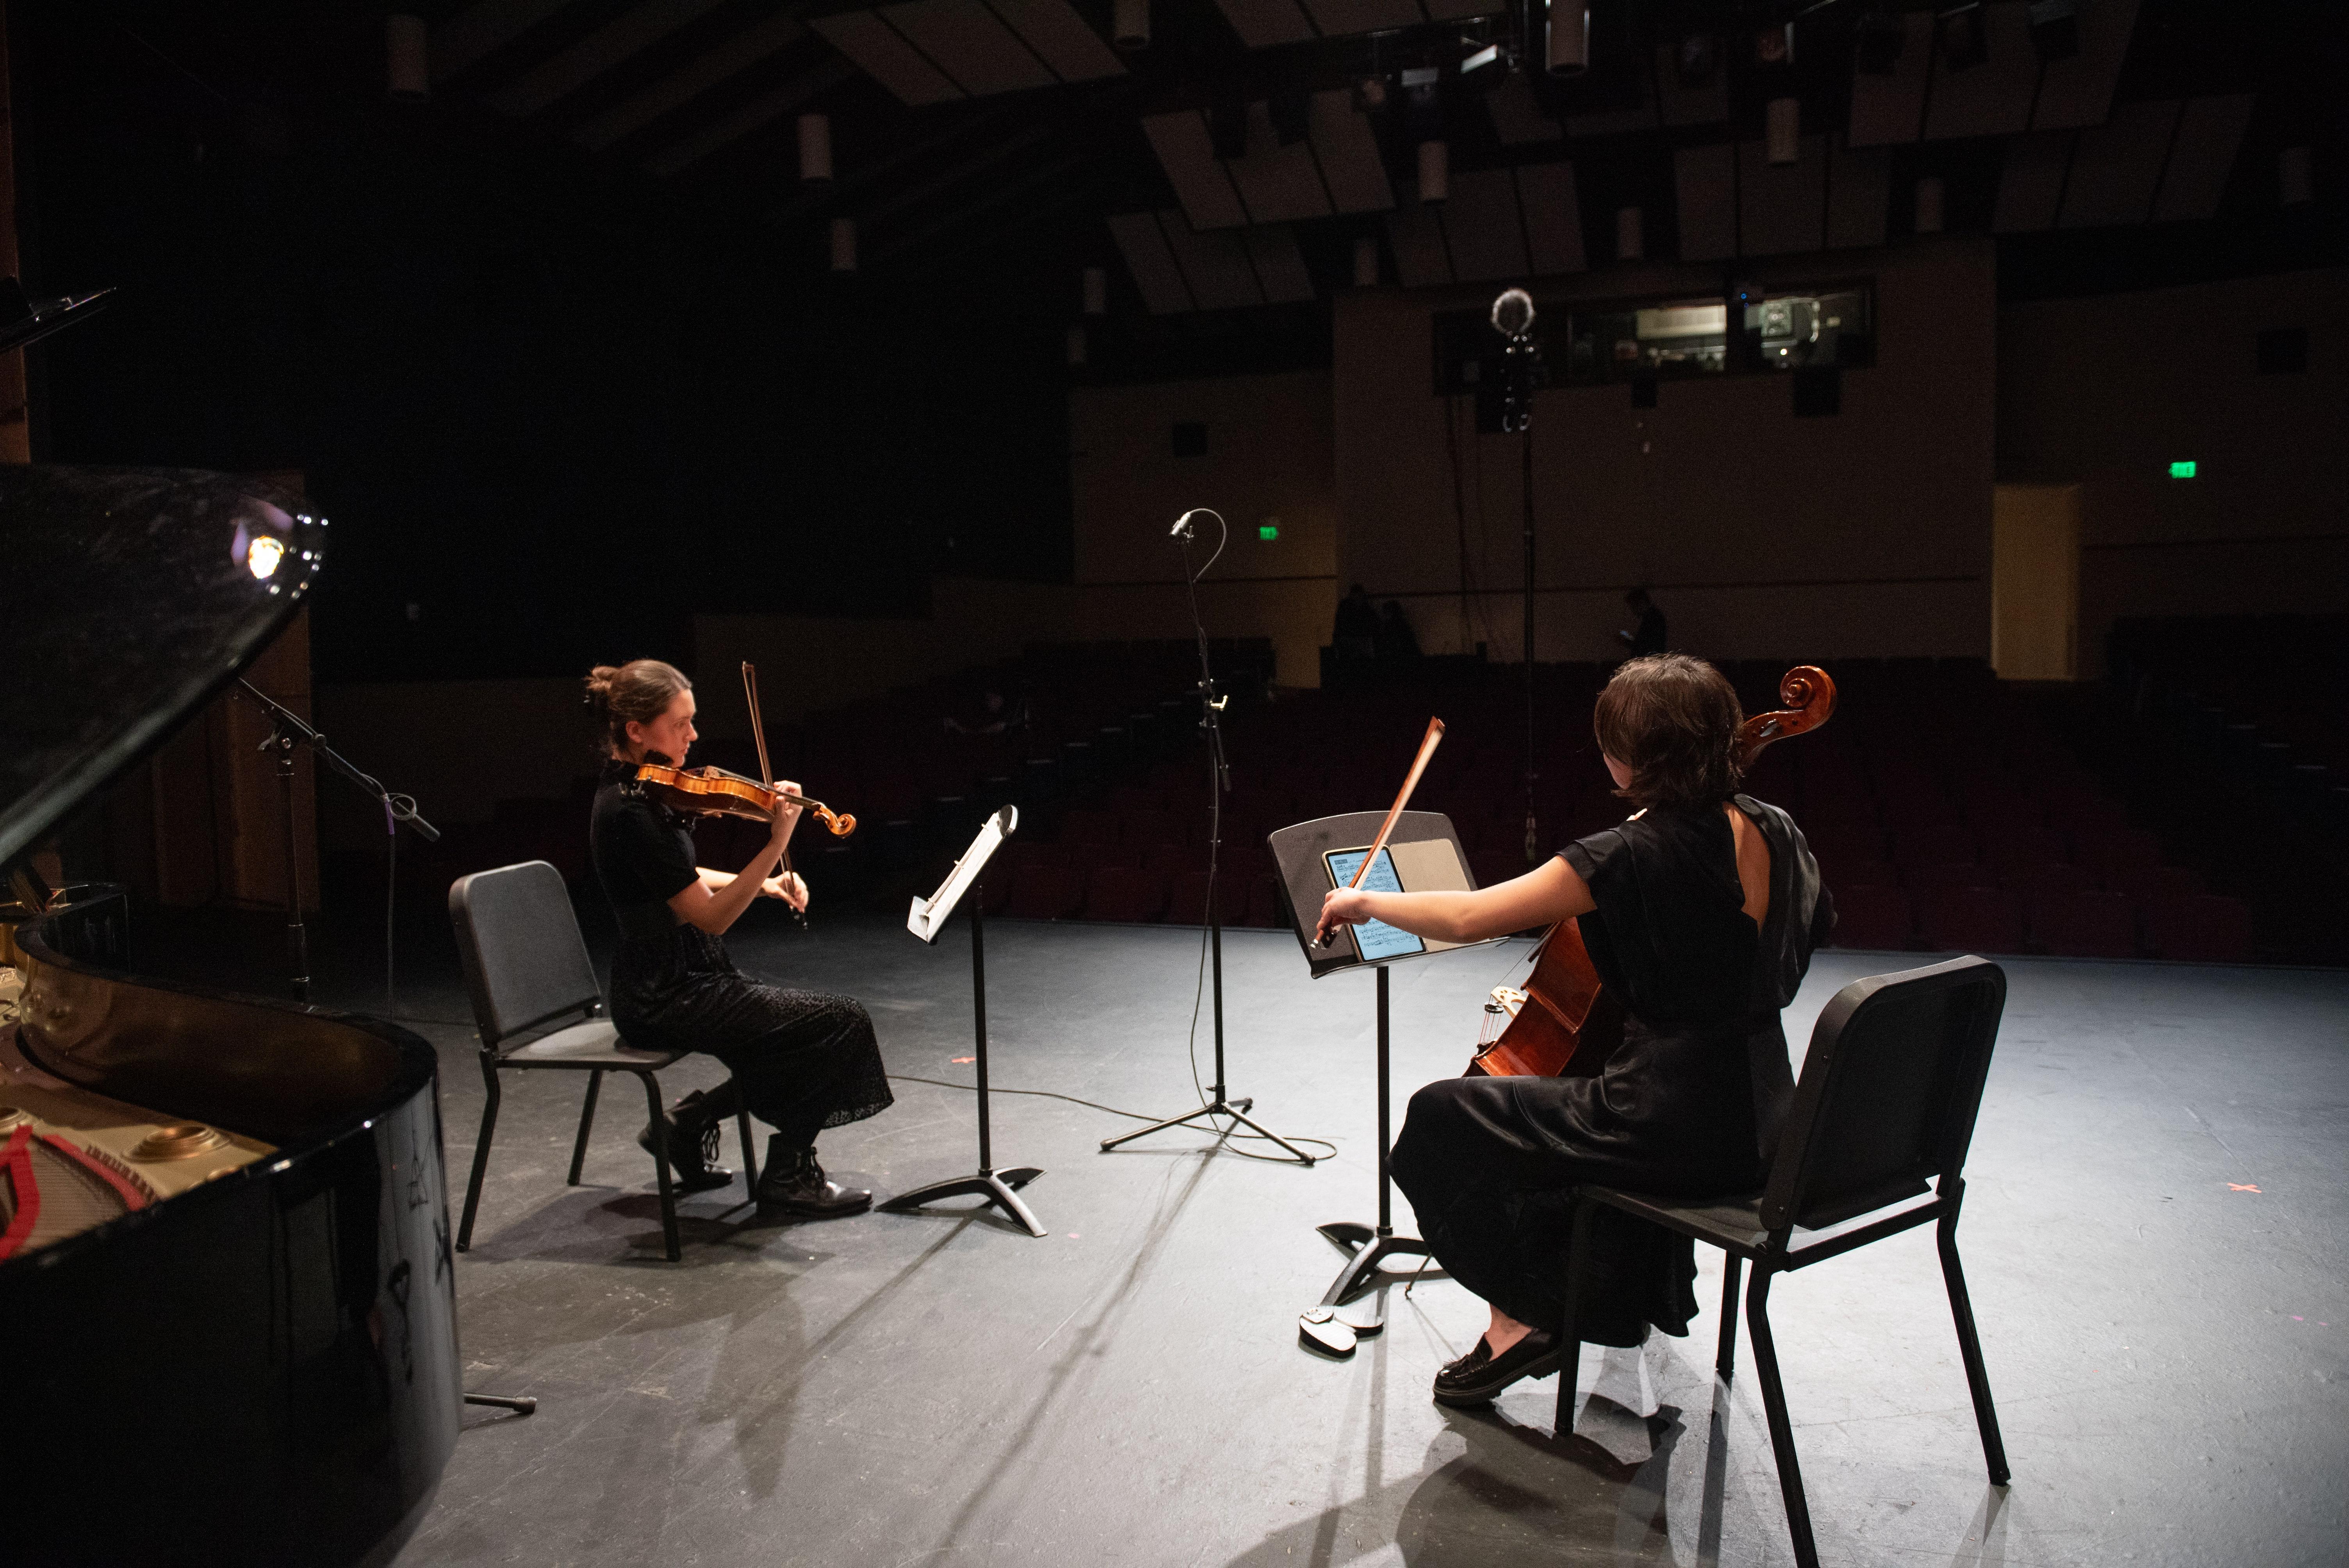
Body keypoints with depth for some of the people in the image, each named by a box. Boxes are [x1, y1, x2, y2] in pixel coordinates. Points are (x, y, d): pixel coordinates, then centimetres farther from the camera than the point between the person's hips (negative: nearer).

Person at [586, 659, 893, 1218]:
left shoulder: (634, 791, 7)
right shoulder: (630, 812, -23)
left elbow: (683, 883, 18)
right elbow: (710, 916, -23)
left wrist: (766, 885, 4)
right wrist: (777, 843, -31)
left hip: (677, 980, 10)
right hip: (668, 999, -10)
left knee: (810, 1027, 13)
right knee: (841, 1021, -12)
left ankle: (691, 1118, 18)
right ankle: (789, 1175, 3)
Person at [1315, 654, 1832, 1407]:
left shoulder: (1630, 855, -21)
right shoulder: (1775, 833, 0)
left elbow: (1466, 917, -19)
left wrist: (1364, 902, -2)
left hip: (1682, 1127, -8)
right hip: (1763, 1121, 8)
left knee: (1445, 1116, 5)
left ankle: (1520, 1318, 12)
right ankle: (1624, 1301, 47)